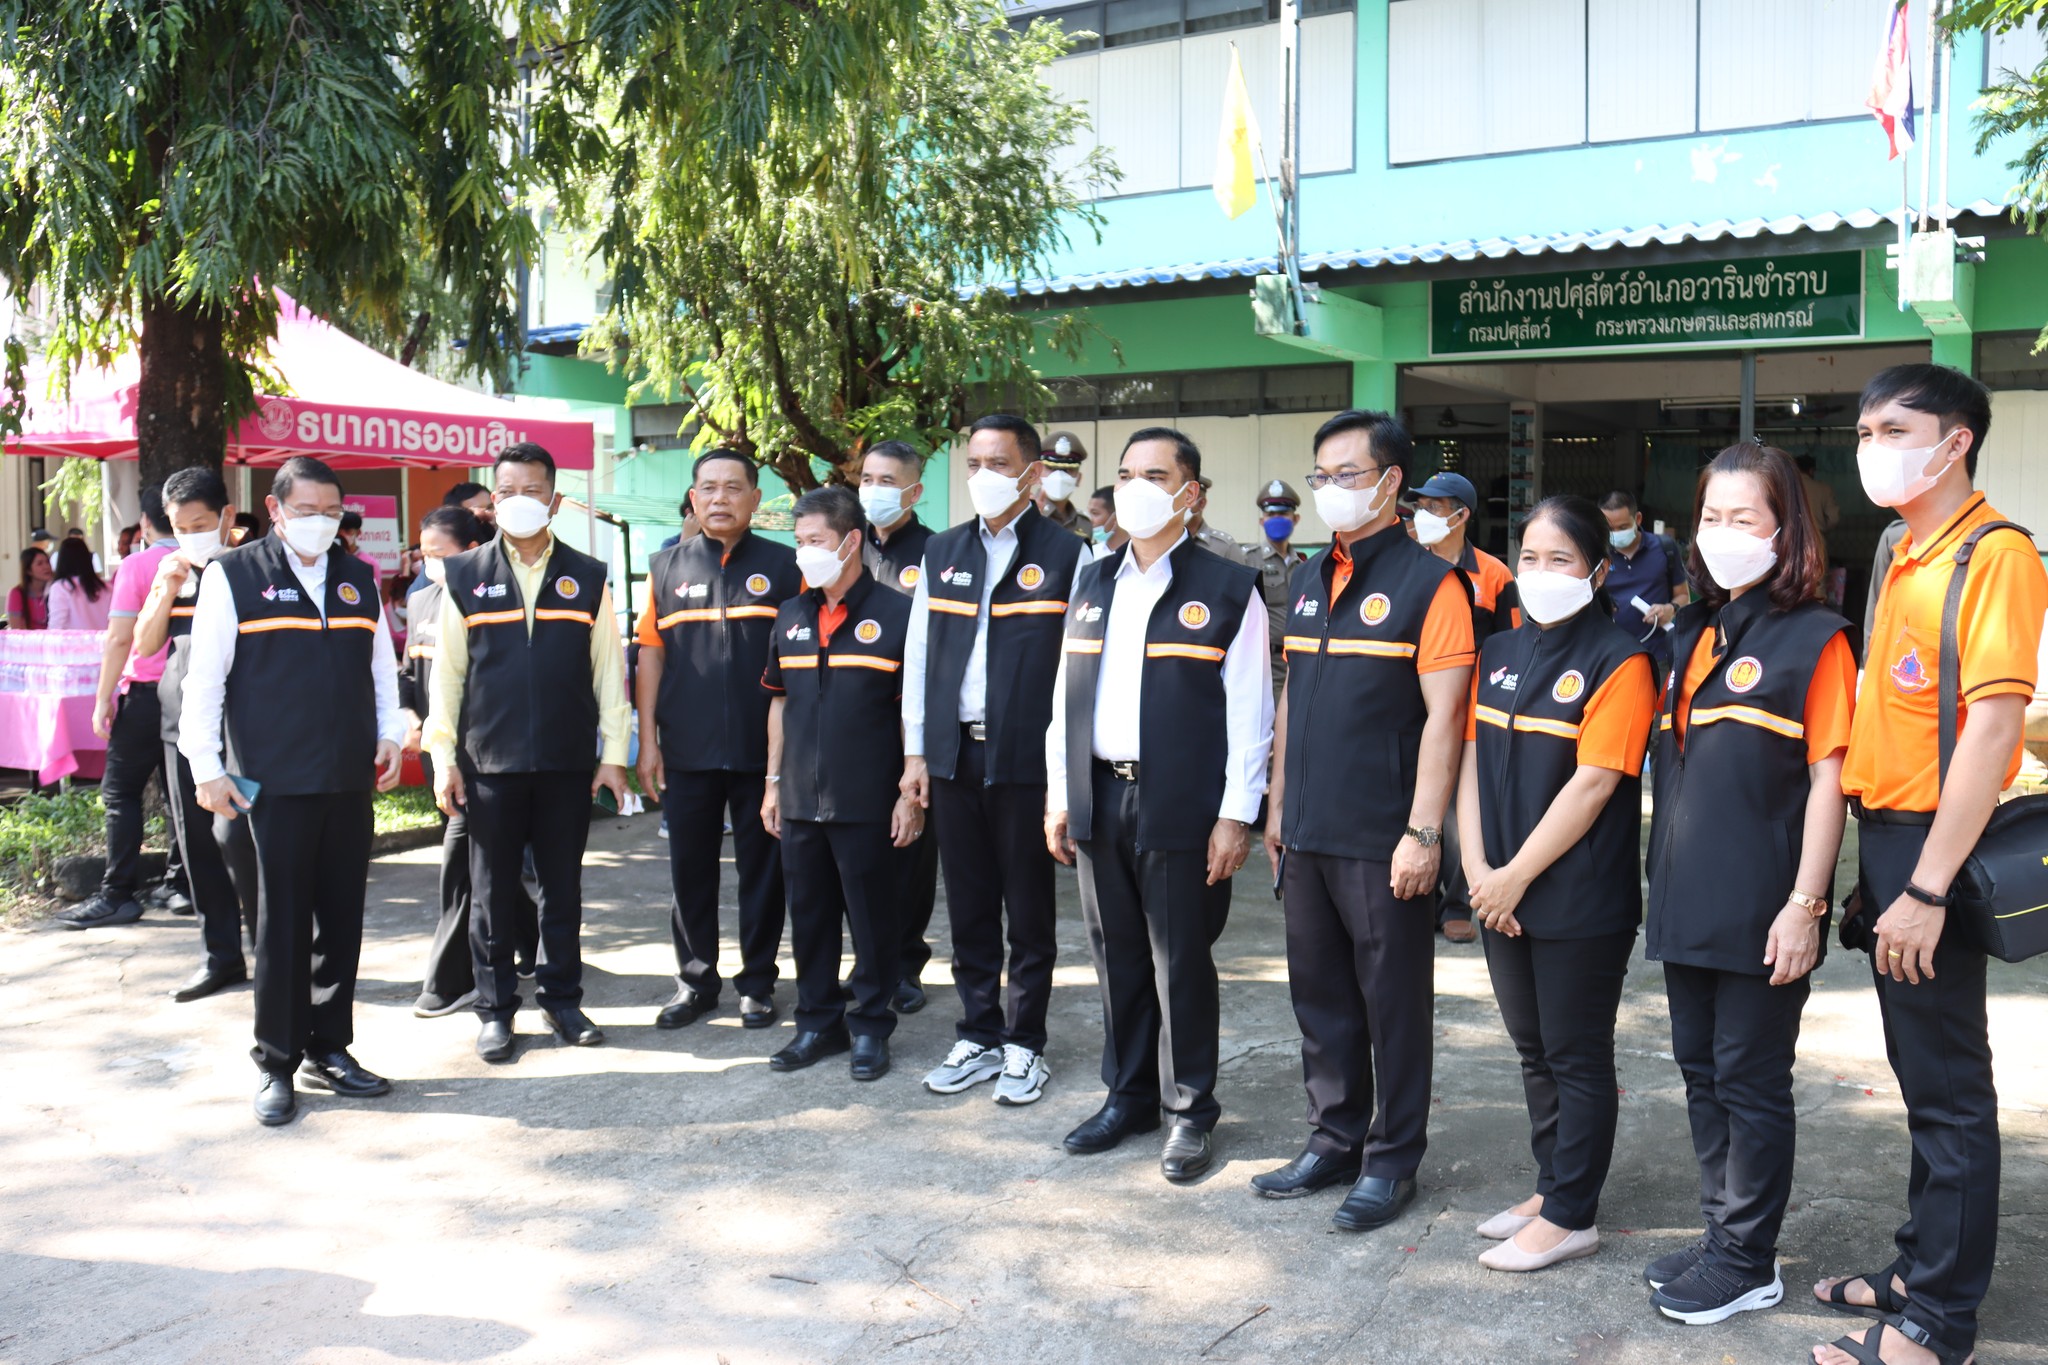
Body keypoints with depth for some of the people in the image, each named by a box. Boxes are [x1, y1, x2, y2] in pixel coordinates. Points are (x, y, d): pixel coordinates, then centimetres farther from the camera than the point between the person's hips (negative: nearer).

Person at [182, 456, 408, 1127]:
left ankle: (329, 1050, 20)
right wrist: (206, 767, -7)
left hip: (350, 778, 4)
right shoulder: (233, 575, -1)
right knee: (283, 922, 0)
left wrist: (389, 735, 7)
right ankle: (277, 1064, 11)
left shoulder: (357, 578, 12)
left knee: (341, 918, 8)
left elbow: (382, 663, 18)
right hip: (275, 781, -4)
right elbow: (204, 676, -3)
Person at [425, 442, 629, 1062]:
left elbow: (609, 668, 6)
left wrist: (613, 754, 1)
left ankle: (561, 998, 22)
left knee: (563, 887, 9)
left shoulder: (587, 578, 6)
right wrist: (443, 757, -1)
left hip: (568, 763, 1)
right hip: (488, 763, 0)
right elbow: (446, 671, 4)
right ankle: (496, 1009, 17)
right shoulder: (465, 576, 5)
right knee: (493, 891, 6)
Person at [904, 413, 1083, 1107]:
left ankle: (1024, 1045, 18)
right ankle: (978, 1037, 24)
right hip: (953, 756, 4)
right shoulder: (942, 552, 11)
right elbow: (919, 655, 12)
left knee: (1029, 912, 6)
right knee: (968, 907, 12)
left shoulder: (1065, 554, -3)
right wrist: (915, 752, 7)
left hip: (1027, 758, -4)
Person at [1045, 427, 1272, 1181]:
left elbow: (1249, 711, -7)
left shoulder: (1227, 588, -4)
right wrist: (1058, 795, 10)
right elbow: (1067, 695, 15)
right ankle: (1129, 1095, 28)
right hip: (1099, 800, 5)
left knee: (1180, 961, 3)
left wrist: (1235, 814, -11)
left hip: (1180, 805, -5)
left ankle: (1190, 1110, 18)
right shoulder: (1093, 582, 13)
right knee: (1117, 955, 13)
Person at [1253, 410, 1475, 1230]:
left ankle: (1392, 1160, 19)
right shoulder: (1309, 581, 13)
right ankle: (1334, 1142, 29)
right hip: (1308, 833, 7)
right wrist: (1277, 807, 15)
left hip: (1383, 842, -7)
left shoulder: (1430, 584, -9)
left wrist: (1422, 832, -17)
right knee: (1320, 994, 15)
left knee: (1393, 1002, 6)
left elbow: (1442, 716, -13)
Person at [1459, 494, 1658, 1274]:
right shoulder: (1499, 652, 10)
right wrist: (1478, 868, -4)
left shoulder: (1617, 661, -11)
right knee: (1533, 1050, 17)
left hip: (1580, 901, -7)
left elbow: (1593, 783, -17)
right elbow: (1472, 758, 7)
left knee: (1577, 1057, 5)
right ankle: (1550, 1187, 31)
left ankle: (1571, 1216, 16)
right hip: (1502, 894, 7)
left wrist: (1517, 877, -16)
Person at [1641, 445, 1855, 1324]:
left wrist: (1805, 904, -17)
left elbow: (1828, 776, -12)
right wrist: (1663, 878, 15)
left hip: (1760, 912, -7)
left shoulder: (1814, 638, -8)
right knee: (1702, 1073, 15)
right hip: (1688, 903, 7)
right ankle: (1721, 1235, 29)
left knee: (1751, 1083, 3)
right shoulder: (1692, 635, 13)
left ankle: (1748, 1262, 16)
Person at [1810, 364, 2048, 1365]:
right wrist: (1874, 862, 11)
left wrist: (1927, 888, -24)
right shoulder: (1906, 559, 13)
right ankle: (1920, 1264, 32)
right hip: (1883, 837, 9)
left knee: (1948, 1088, 2)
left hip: (1933, 847, -9)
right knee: (1920, 1075, 18)